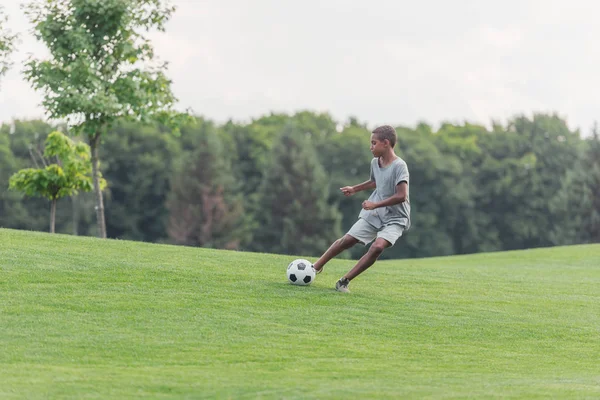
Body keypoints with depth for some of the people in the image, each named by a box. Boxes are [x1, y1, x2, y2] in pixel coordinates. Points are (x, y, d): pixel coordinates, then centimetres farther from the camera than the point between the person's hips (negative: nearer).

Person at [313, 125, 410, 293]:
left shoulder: (399, 166, -20)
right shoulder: (375, 162, 3)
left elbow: (401, 195, -27)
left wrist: (375, 204, -24)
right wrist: (354, 189, 26)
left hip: (395, 218, -6)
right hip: (373, 215, 6)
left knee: (378, 246, -28)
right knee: (347, 240, -1)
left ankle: (344, 281, -18)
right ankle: (315, 267, 18)